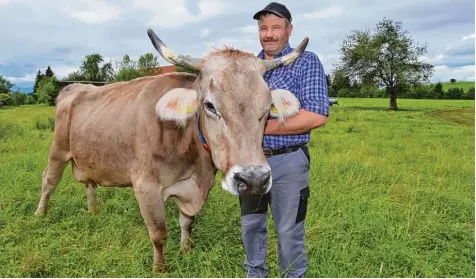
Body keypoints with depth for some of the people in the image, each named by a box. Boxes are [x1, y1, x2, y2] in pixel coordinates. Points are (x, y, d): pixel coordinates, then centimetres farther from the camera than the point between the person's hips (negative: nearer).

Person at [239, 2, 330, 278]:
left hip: (288, 162, -5)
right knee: (251, 224, 18)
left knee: (289, 229, 9)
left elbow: (318, 116, -19)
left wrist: (265, 127, -20)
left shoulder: (307, 61, -8)